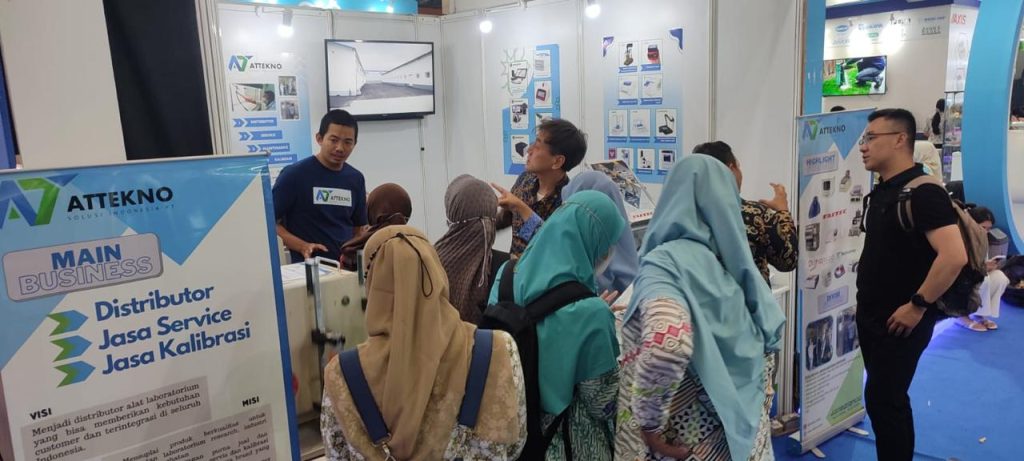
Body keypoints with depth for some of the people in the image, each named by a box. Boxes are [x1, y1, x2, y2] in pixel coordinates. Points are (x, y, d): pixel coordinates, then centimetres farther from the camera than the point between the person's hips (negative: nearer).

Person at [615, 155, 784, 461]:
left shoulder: (667, 261, -18)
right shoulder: (731, 260, 2)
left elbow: (669, 342, -35)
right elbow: (770, 335, 12)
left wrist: (649, 424, -22)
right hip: (742, 432, 6)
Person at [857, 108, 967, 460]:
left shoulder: (922, 192, -19)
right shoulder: (882, 191, 9)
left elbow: (955, 255, -29)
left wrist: (918, 305, -23)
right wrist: (866, 304, 14)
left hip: (900, 321, -9)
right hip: (872, 316, 9)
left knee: (883, 399, -2)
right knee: (888, 397, 17)